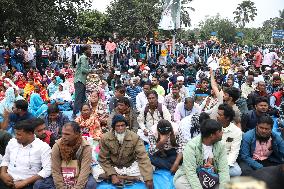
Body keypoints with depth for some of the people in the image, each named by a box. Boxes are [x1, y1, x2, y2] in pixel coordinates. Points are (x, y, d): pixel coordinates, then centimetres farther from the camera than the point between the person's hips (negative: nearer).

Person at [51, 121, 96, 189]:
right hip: (63, 178, 3)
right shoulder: (57, 146, -14)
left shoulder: (86, 147, -19)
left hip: (80, 177, -2)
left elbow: (84, 172, -23)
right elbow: (55, 171, -13)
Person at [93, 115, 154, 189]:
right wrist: (112, 175, -25)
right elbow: (103, 159, -11)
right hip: (112, 166, 1)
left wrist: (148, 179, -33)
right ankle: (127, 178, -19)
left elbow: (143, 157, -25)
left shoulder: (134, 137, -19)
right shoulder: (105, 138, -17)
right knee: (96, 171, -27)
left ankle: (119, 178, -14)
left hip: (130, 166, 0)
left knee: (147, 172, -24)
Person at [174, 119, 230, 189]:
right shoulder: (191, 146, -23)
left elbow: (223, 169, -13)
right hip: (189, 177, -4)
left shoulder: (220, 146, -9)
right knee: (180, 183, -34)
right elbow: (190, 173, -26)